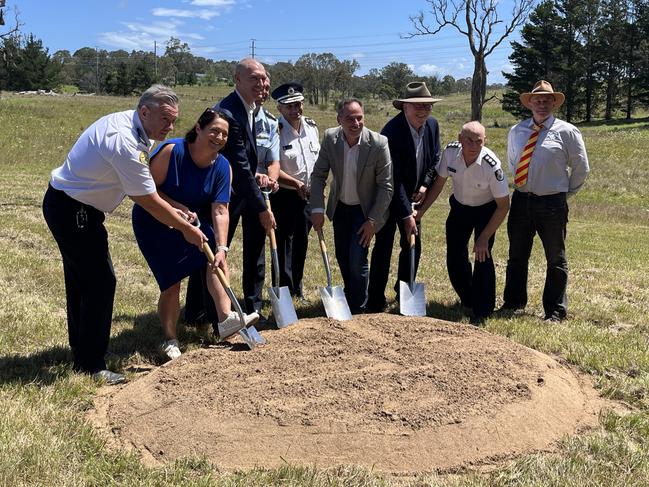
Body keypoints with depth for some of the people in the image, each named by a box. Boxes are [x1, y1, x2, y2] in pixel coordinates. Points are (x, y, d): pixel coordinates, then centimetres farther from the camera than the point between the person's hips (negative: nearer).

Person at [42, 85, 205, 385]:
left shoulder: (128, 124, 3)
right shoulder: (124, 141, -28)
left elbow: (137, 190, 9)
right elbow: (149, 201, -22)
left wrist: (170, 212, 3)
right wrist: (186, 229, -11)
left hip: (67, 205, 11)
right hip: (72, 211, -11)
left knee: (81, 280, 19)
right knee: (100, 281, -7)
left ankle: (81, 350, 35)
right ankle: (91, 365, 4)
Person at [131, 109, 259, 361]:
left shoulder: (222, 166, -11)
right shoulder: (171, 151, -23)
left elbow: (220, 212, -17)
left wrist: (221, 248, -27)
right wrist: (178, 207, -28)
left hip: (193, 218, 4)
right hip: (154, 220, -4)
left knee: (215, 256, -22)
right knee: (171, 281, -8)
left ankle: (225, 319, -29)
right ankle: (170, 340, 9)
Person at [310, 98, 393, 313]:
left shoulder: (378, 143, -24)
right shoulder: (330, 138, -15)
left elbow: (386, 186, -18)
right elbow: (318, 175, -7)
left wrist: (373, 220, -17)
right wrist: (317, 208, -15)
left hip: (365, 209, -4)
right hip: (340, 207, 4)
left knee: (357, 260, -10)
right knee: (342, 257, 15)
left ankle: (358, 309, 11)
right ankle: (350, 295, 41)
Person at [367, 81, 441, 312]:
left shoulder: (432, 125, -5)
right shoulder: (392, 131, -27)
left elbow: (435, 159, 10)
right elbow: (394, 179, -28)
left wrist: (425, 185, -7)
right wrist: (406, 214, -29)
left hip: (412, 196, 7)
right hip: (388, 198, -7)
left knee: (413, 246, 13)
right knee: (383, 247, -5)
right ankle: (375, 301, 4)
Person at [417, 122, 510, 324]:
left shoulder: (492, 166, -33)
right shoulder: (450, 152, -23)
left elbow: (503, 205, -24)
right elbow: (439, 182, -5)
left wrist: (484, 238, -26)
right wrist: (421, 210, -8)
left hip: (486, 210, -4)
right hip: (459, 206, 4)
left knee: (482, 254, -17)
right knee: (455, 256, 5)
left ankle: (482, 311, -1)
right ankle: (467, 299, 32)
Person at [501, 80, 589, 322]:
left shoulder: (567, 132, -4)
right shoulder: (516, 131, 8)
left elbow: (581, 168, 2)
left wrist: (565, 194, 4)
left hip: (552, 204, -4)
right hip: (521, 201, 4)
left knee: (556, 260, 5)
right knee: (517, 257, 12)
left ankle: (555, 311, 16)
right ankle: (513, 303, 26)